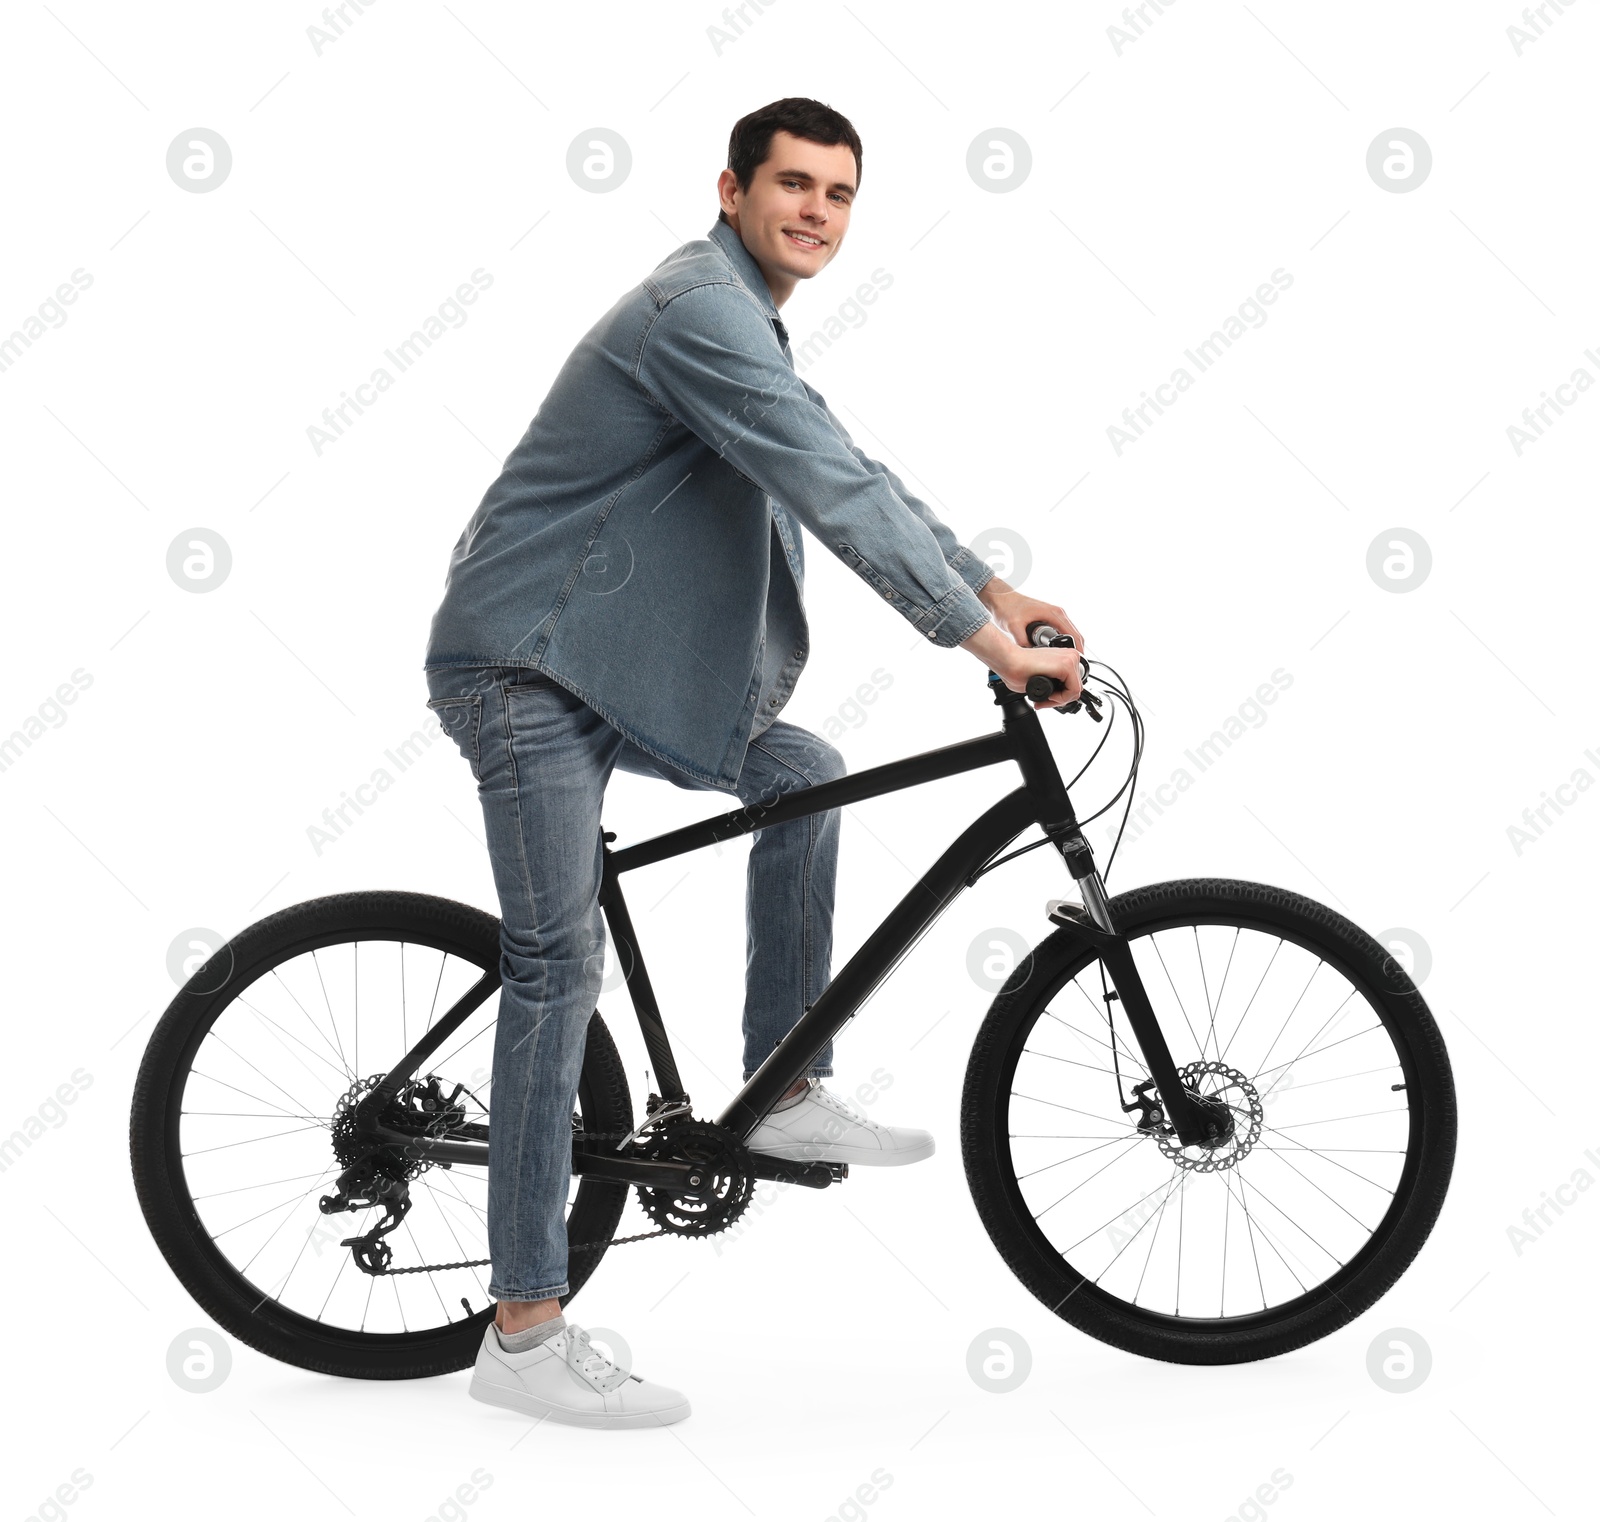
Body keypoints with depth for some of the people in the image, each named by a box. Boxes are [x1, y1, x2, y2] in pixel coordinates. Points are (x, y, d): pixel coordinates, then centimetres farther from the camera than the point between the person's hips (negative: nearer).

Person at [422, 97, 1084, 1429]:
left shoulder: (751, 324, 17)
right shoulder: (700, 307, -17)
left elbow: (848, 472, 19)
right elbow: (830, 489, -26)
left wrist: (995, 589, 10)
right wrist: (981, 639, -26)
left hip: (610, 660, 10)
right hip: (524, 667, -10)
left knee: (802, 776, 14)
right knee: (559, 965, -12)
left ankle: (789, 1095, 21)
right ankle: (525, 1333, -8)